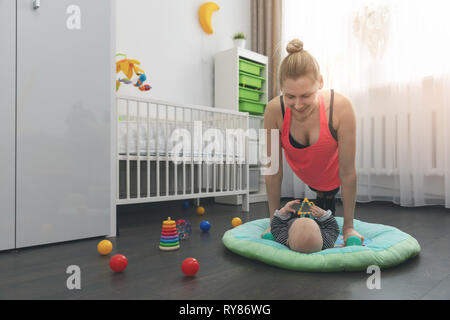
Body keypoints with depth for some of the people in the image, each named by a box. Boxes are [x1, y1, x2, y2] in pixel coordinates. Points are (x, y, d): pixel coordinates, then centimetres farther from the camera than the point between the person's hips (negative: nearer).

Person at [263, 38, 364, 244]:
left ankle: (327, 196, 49)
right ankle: (322, 195, 53)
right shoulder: (274, 110, -35)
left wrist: (348, 227, -21)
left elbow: (347, 172, -30)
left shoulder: (340, 107, -39)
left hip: (331, 174, -1)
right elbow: (274, 171, -25)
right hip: (301, 171, 1)